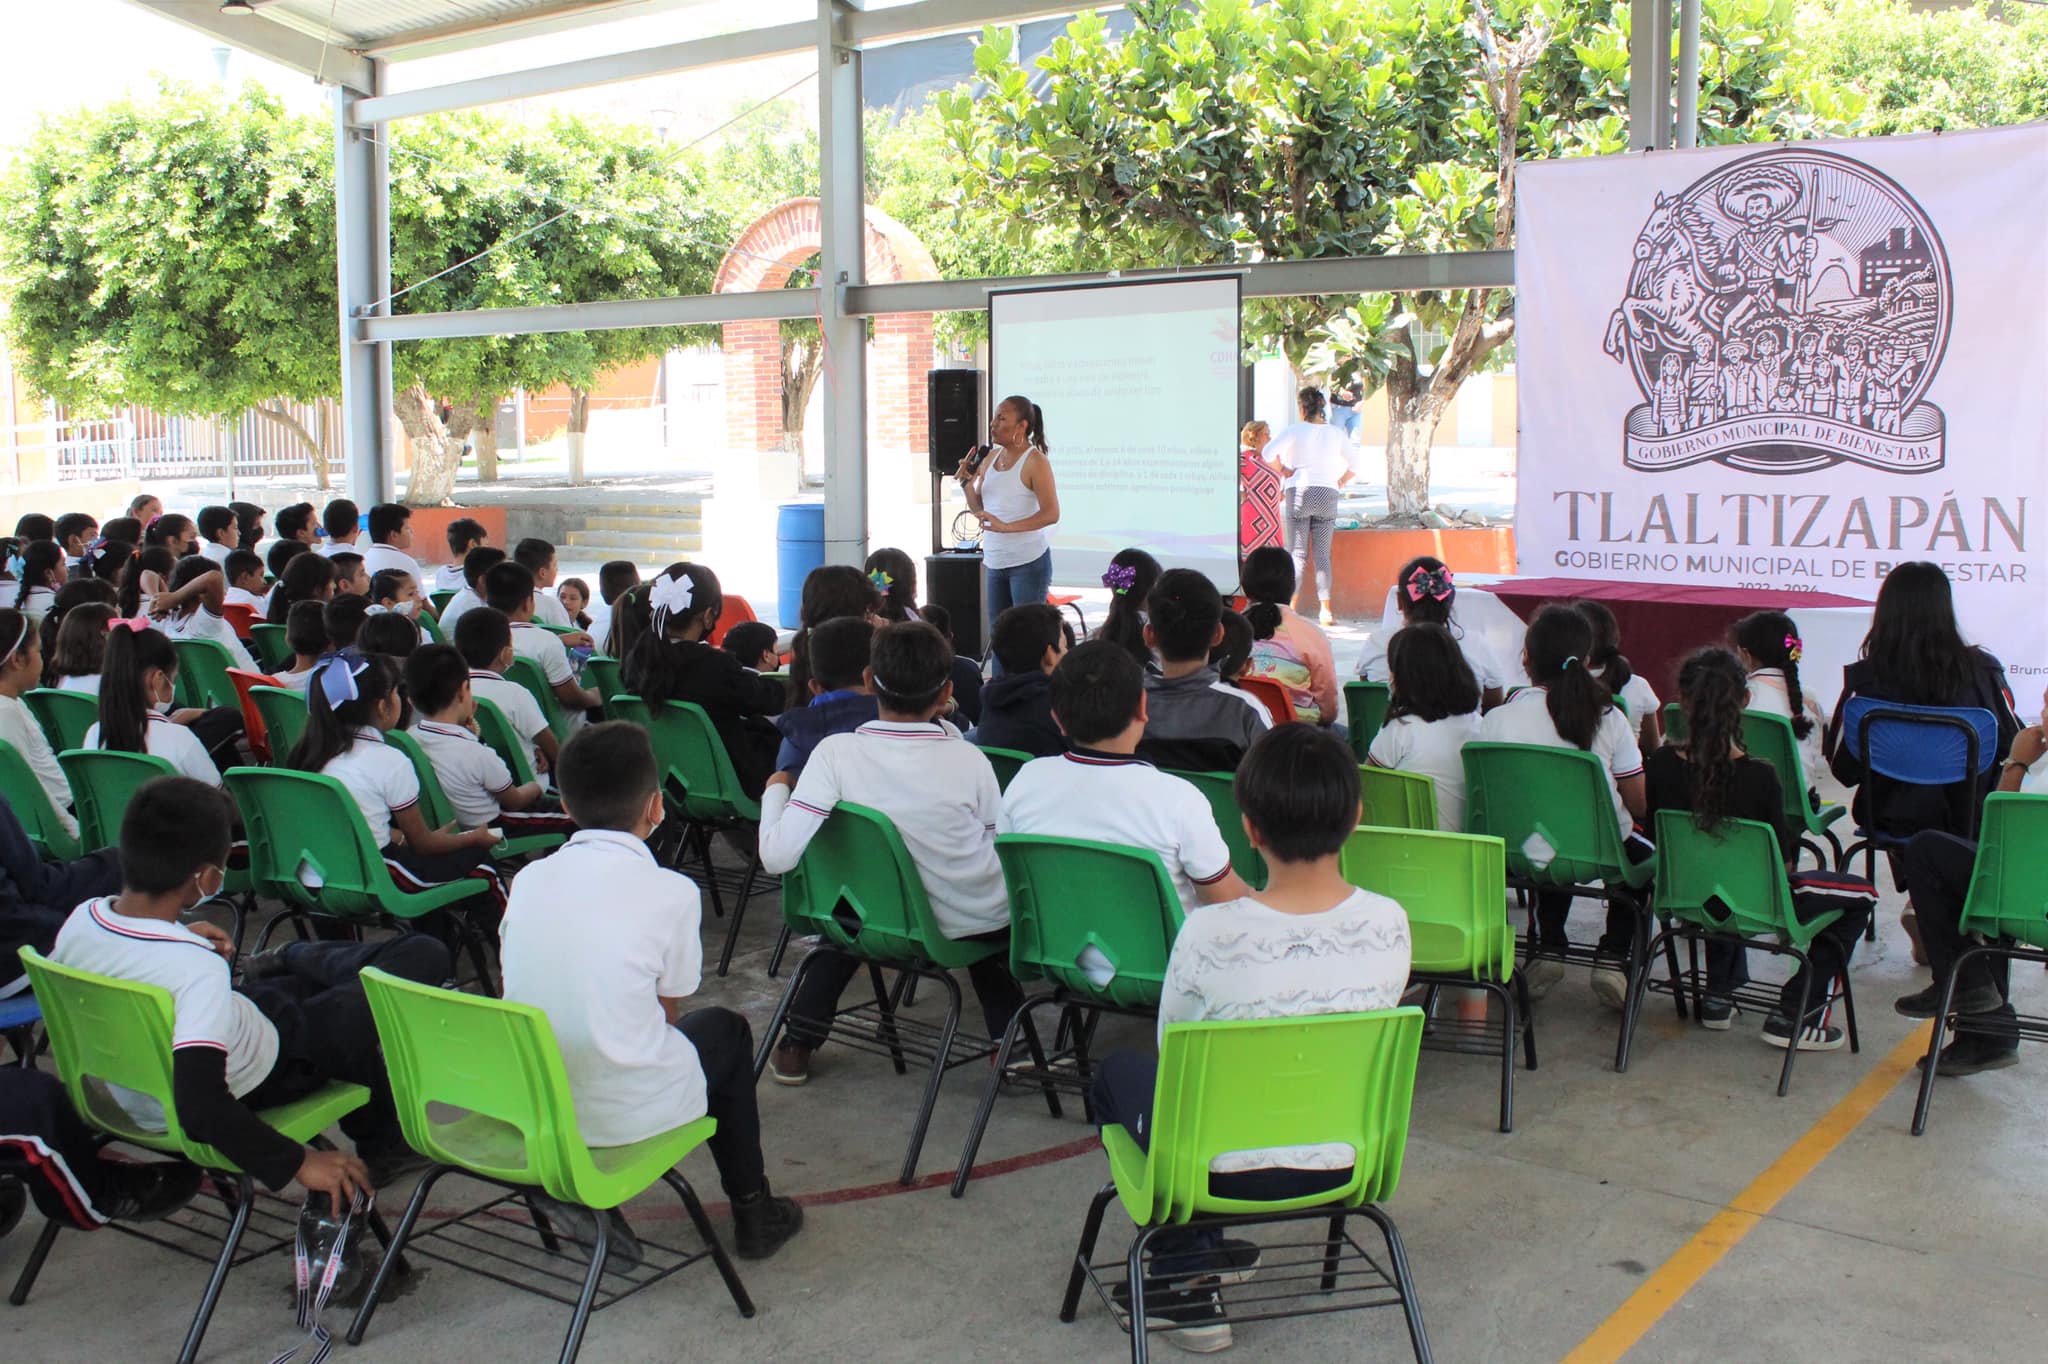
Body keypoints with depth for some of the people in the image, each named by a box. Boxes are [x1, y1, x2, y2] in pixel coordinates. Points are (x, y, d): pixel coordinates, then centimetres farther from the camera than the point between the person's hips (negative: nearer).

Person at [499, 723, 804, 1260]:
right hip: (629, 1114, -4)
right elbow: (669, 1011, -1)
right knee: (726, 1028, 24)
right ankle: (751, 1212, 32)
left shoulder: (529, 879, 0)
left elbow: (517, 992, 11)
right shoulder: (670, 893, -12)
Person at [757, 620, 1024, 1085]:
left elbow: (779, 856, -23)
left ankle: (799, 1044, 30)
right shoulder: (968, 759, -18)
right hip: (981, 926, 0)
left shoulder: (835, 753, -20)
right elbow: (1004, 852, -6)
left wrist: (775, 791, -2)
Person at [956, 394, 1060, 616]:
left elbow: (1051, 514, -17)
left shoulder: (1035, 461, -11)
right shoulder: (990, 458, 10)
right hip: (994, 562, 7)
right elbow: (978, 509, 16)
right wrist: (966, 482, -2)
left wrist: (1006, 527, -26)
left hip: (1029, 562, -7)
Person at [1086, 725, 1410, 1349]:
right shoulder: (1390, 924, -15)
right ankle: (1205, 1254, 32)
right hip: (1346, 1161, 4)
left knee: (1118, 1069, 25)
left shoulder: (1209, 934, -25)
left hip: (1226, 1170, -4)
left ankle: (1186, 1273, 23)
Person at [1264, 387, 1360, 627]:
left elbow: (1268, 453, -10)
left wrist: (1284, 470, 5)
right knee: (1322, 555, 4)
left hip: (1300, 491, -2)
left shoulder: (1296, 430, -1)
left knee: (1297, 554, 1)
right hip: (1328, 494, 2)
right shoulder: (1336, 433, 10)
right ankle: (1326, 610, -2)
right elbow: (1355, 466, 16)